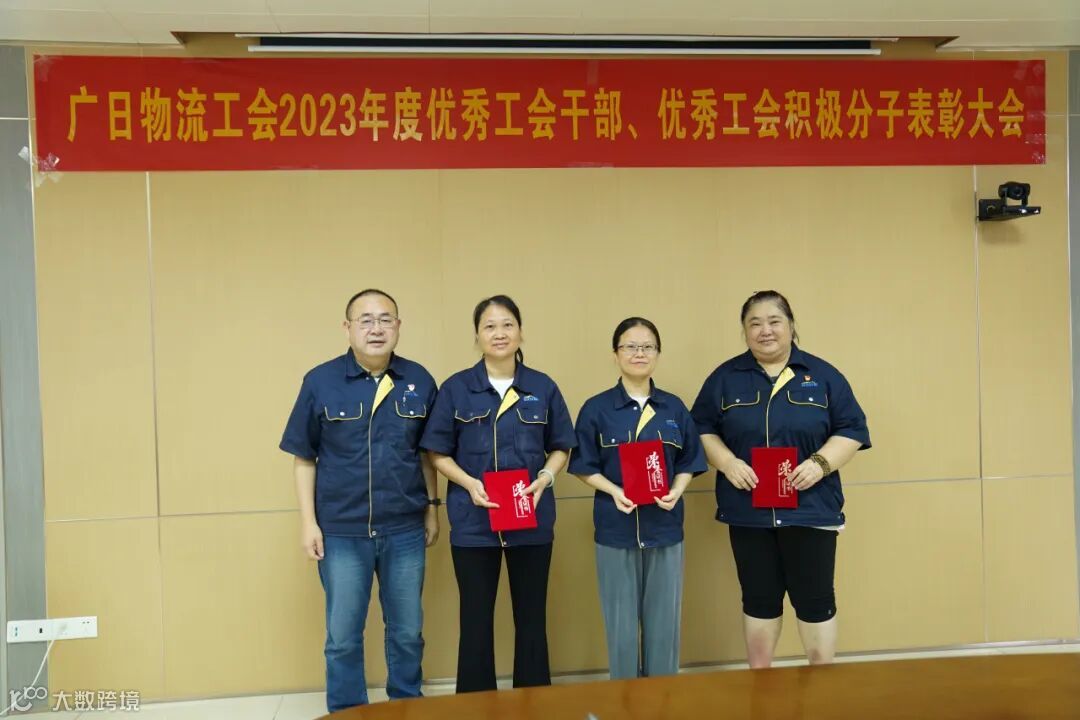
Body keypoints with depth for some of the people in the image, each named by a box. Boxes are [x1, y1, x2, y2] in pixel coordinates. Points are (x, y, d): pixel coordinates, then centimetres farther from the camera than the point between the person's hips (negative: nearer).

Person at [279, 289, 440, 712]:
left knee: (407, 633, 15)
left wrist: (432, 508, 8)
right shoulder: (320, 381, -6)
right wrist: (308, 522, -4)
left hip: (404, 529, 2)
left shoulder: (419, 381, -1)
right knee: (343, 637, 11)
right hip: (342, 531, -1)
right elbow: (304, 457, -1)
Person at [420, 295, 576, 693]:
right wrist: (470, 483, -15)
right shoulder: (456, 388, -3)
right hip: (473, 521, -1)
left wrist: (545, 477, -10)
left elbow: (560, 447, 9)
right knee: (476, 618, 8)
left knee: (532, 616, 12)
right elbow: (439, 452, 1)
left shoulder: (543, 387, 1)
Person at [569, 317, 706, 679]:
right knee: (621, 622, 6)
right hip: (616, 527, -2)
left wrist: (676, 491, -11)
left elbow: (688, 463, 9)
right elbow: (586, 467, -1)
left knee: (664, 621, 10)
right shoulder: (596, 408, -3)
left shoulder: (674, 408, 5)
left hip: (665, 526, 2)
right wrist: (615, 491, -18)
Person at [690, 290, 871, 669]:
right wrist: (727, 462, -13)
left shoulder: (822, 375, 3)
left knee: (815, 598, 6)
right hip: (748, 511, 1)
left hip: (810, 509, -1)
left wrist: (821, 463, -15)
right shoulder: (725, 377, 4)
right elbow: (701, 429, 5)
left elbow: (852, 430, 1)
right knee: (759, 600, 11)